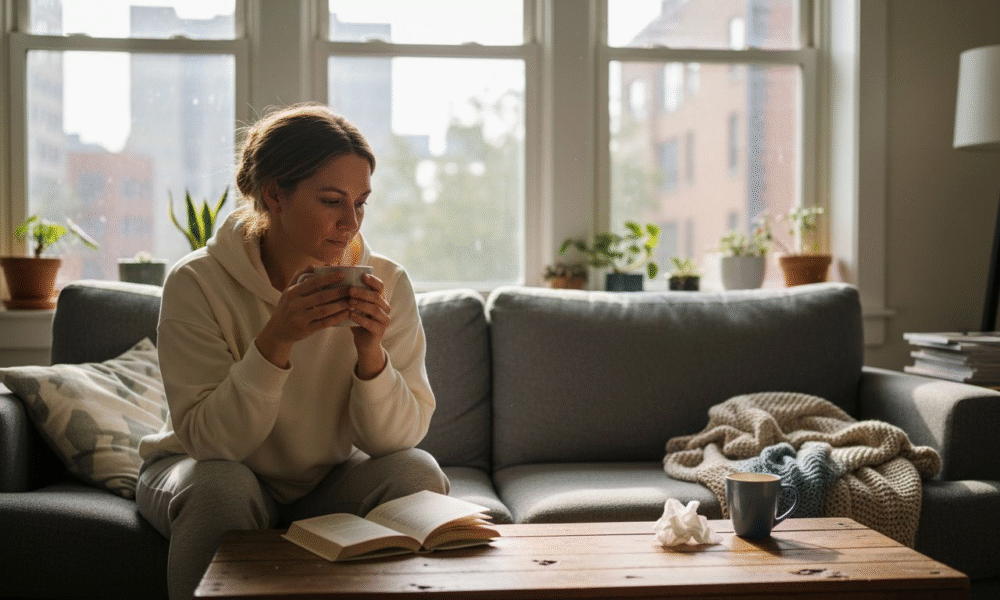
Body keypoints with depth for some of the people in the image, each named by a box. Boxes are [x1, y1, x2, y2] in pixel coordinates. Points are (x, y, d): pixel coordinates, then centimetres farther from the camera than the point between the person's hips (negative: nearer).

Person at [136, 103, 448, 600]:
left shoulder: (386, 283, -14)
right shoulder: (197, 283, -21)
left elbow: (400, 437, -14)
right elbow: (207, 439, -24)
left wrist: (371, 352, -33)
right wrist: (275, 341, -37)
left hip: (328, 480, 2)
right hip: (201, 469, -2)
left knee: (417, 472, -23)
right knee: (222, 486, -34)